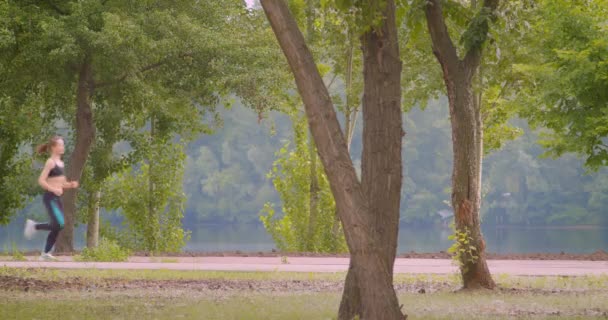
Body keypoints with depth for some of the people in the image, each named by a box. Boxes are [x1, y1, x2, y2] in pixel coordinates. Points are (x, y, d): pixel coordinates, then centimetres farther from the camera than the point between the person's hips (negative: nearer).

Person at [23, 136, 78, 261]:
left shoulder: (60, 163, 16)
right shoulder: (50, 162, -9)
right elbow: (41, 181, -15)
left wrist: (71, 185, 6)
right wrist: (54, 189, -23)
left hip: (57, 198, 9)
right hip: (50, 198, -9)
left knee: (57, 228, 5)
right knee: (59, 224, -18)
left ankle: (45, 253, 11)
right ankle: (34, 226, 0)